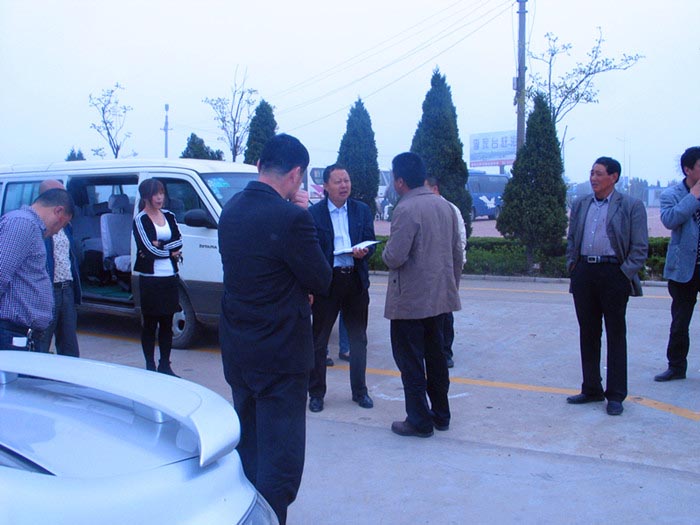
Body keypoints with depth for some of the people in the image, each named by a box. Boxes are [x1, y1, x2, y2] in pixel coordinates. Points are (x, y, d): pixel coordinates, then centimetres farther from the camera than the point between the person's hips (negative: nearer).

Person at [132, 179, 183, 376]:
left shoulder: (169, 216, 12)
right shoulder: (140, 219, -5)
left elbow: (179, 241, 1)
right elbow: (148, 250, -14)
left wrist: (159, 246, -13)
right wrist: (171, 251, -3)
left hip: (171, 278, 5)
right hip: (150, 279, -5)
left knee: (167, 323, 10)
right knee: (150, 324, 3)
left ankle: (165, 365, 19)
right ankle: (150, 366, 12)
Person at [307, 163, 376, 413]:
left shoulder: (362, 210, 7)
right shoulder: (314, 213, -3)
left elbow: (371, 242, 6)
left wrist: (362, 252, -17)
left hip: (356, 281, 3)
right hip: (327, 281, -3)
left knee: (358, 338, 11)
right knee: (319, 340, 5)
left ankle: (359, 391, 24)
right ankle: (316, 393, 18)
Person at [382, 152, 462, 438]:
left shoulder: (406, 209, -18)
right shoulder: (444, 206, 6)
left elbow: (395, 257, -23)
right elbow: (457, 253, 11)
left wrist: (386, 251, -1)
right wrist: (453, 284, 21)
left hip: (410, 300, -8)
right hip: (440, 296, 8)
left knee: (410, 361, 4)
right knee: (436, 357, 18)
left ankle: (419, 421, 12)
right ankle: (441, 415, 28)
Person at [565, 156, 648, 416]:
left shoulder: (631, 206, -2)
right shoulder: (580, 205, 13)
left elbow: (639, 247, -4)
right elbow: (571, 239, 21)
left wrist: (625, 274, -11)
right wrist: (572, 265, 8)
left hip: (613, 274, -5)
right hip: (584, 275, 5)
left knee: (616, 336, 3)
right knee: (588, 334, 11)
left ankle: (615, 395, 11)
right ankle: (591, 389, 23)